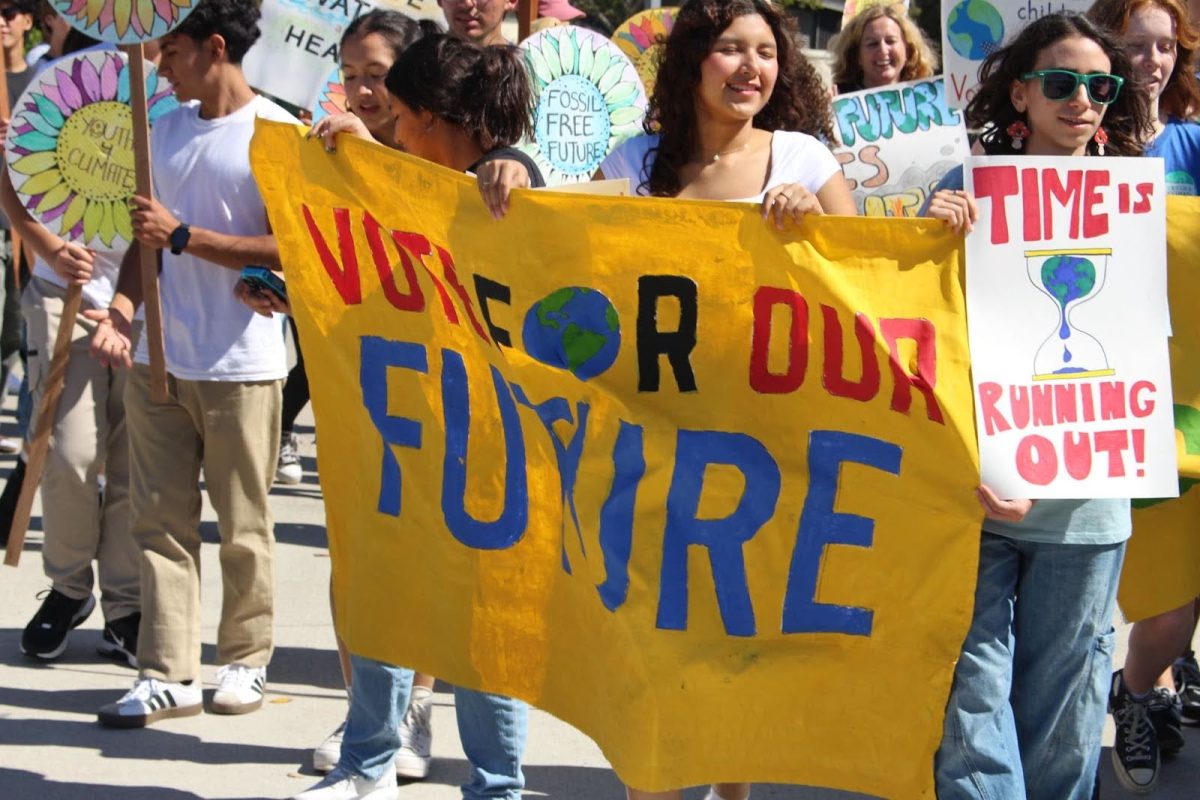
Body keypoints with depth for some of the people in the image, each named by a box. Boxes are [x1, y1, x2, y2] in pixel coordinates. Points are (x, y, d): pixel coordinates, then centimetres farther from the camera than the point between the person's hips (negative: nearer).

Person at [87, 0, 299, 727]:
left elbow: (287, 249, -15)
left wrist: (183, 236, -16)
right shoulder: (169, 127, 13)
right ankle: (168, 673, 10)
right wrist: (125, 302, -1)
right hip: (158, 357, 6)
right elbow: (149, 232, 17)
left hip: (241, 364, -6)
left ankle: (246, 660, 21)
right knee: (161, 518, 5)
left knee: (243, 526, 6)